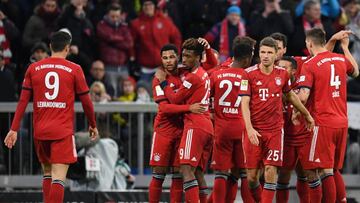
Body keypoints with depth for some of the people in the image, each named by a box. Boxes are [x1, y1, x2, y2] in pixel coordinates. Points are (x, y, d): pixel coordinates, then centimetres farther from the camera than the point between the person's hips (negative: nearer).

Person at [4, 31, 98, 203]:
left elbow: (23, 100, 2)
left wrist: (14, 129, 3)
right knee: (58, 176, -9)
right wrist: (93, 125, 19)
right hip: (63, 131, -3)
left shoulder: (33, 68, 6)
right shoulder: (74, 70, -1)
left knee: (47, 172, 20)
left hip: (40, 130, 3)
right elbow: (86, 101, 3)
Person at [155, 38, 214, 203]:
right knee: (198, 173, 9)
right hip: (208, 128, 10)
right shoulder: (204, 74, 19)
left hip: (195, 126, -10)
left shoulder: (193, 77, -8)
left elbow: (175, 100, -2)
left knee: (186, 169, -18)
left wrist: (163, 82, 10)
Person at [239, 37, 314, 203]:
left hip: (275, 129, 2)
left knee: (271, 170, -10)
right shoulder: (249, 74, -5)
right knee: (252, 175, 0)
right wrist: (249, 129, -22)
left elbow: (290, 95, 23)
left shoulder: (282, 74, 5)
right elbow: (244, 103, -10)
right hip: (254, 130, -2)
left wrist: (307, 115, 32)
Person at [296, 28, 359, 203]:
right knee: (334, 169, 16)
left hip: (322, 123, -7)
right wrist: (345, 48, 42)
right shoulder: (341, 59, 8)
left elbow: (303, 96, -19)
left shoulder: (309, 65, -10)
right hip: (342, 122, 7)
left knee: (325, 170, -6)